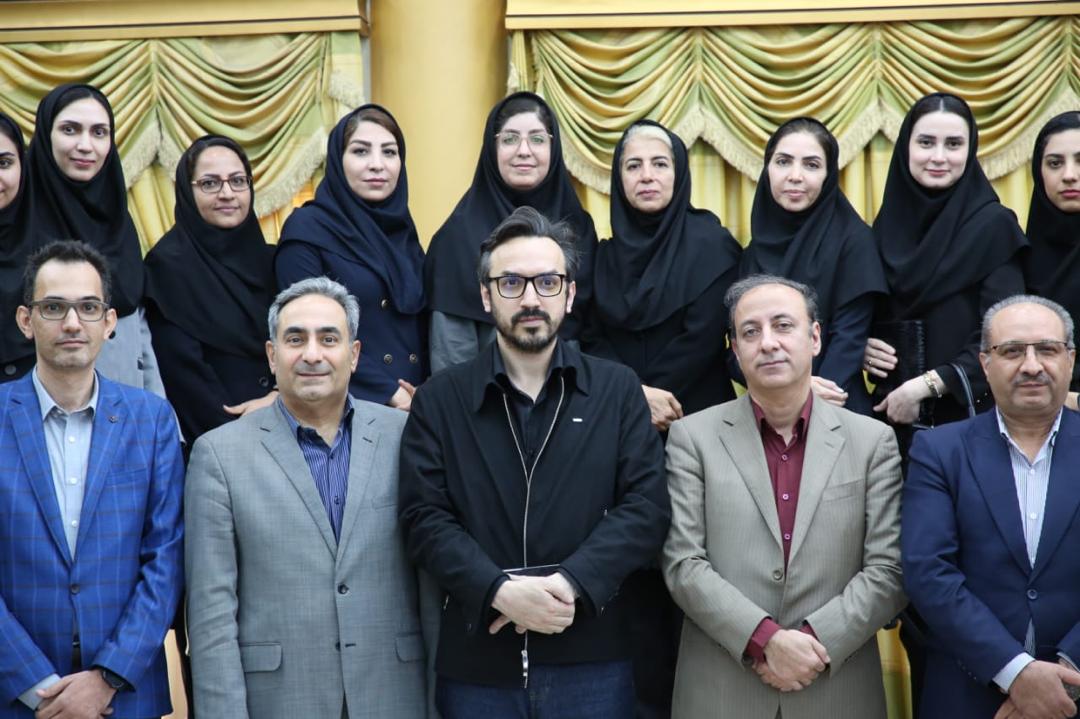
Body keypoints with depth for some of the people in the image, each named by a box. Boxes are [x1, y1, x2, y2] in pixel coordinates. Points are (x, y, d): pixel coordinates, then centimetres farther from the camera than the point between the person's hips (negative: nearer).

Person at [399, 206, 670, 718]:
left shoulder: (618, 390, 6)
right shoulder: (438, 400, 5)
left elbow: (646, 506, -2)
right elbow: (424, 517, -3)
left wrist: (569, 582, -16)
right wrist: (501, 592, -18)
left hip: (591, 660, 0)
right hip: (475, 662, 0)